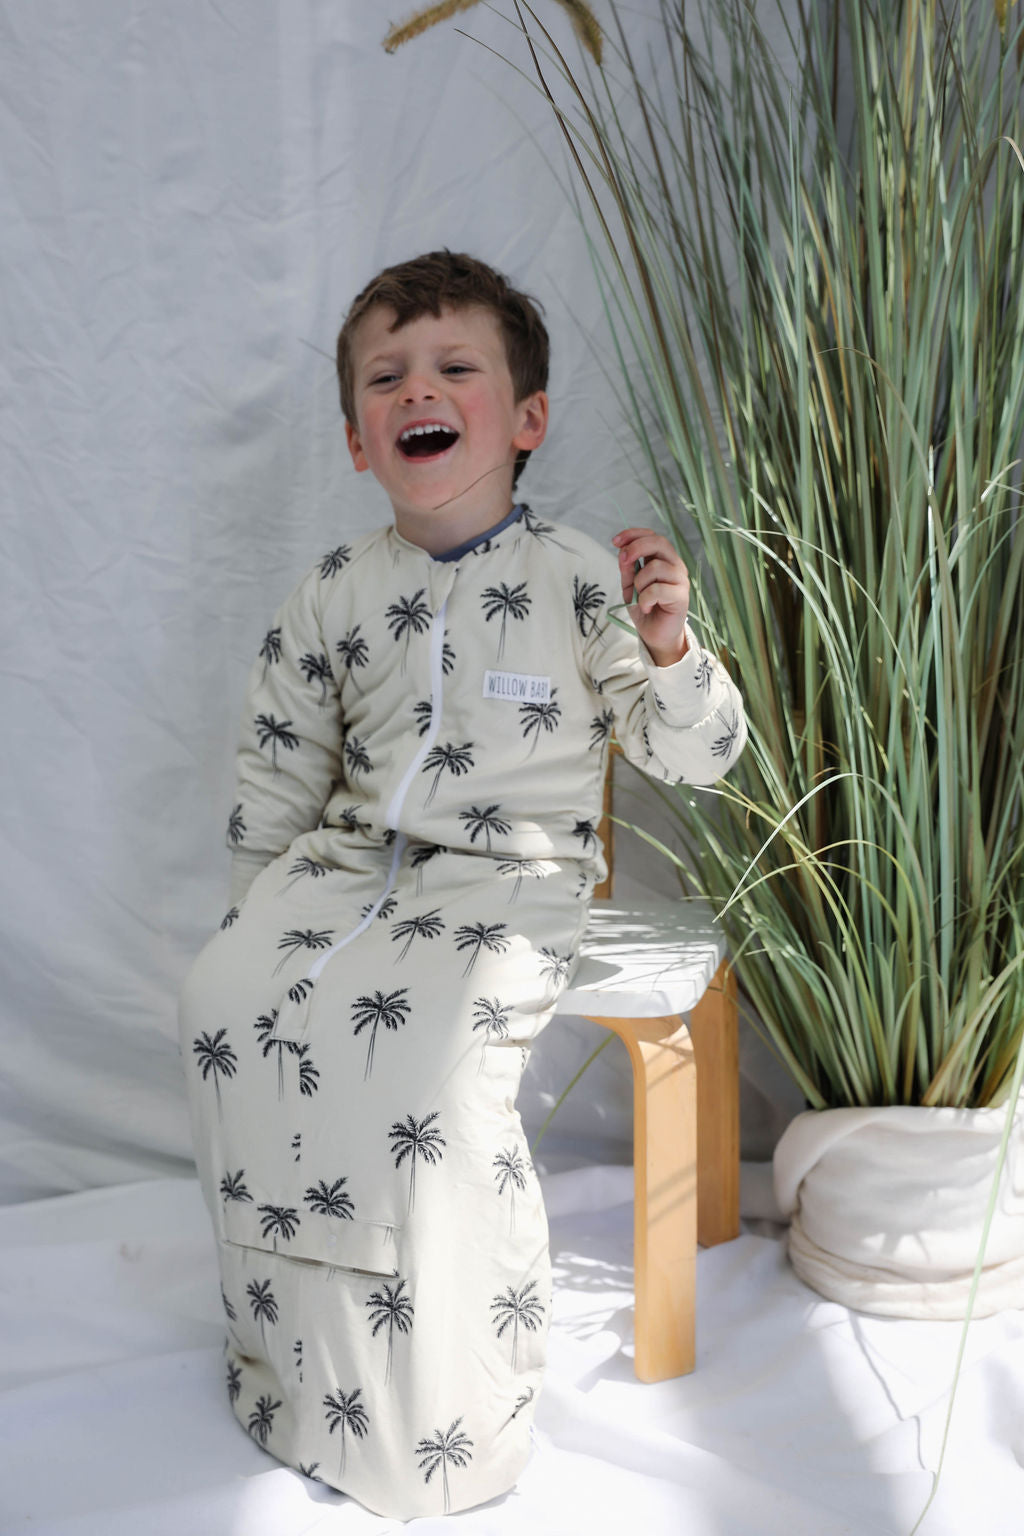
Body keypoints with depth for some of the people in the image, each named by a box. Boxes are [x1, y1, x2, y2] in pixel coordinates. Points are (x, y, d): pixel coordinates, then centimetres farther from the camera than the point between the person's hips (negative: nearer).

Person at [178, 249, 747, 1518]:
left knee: (412, 1038, -31)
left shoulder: (576, 577, -2)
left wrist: (668, 647, -20)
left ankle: (445, 1424, -11)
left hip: (509, 877, -4)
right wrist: (253, 906, 12)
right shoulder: (335, 593, 8)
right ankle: (304, 1373, -3)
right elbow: (280, 767, 17)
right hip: (350, 856, 5)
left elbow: (696, 755, -2)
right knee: (227, 999, -21)